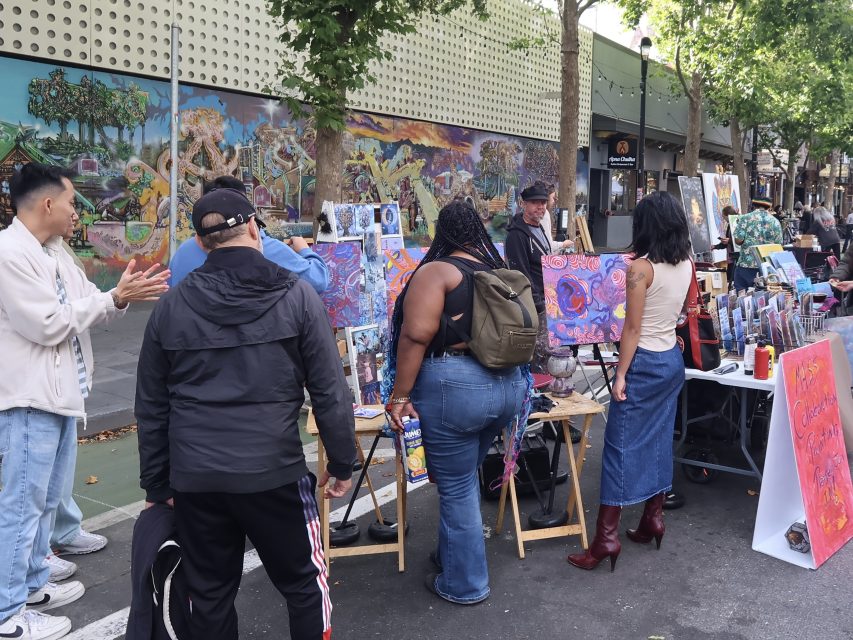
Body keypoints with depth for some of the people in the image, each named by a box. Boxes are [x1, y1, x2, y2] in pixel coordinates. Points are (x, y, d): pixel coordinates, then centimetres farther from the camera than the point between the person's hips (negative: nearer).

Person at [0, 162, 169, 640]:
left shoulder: (55, 253, 11)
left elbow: (88, 309, 12)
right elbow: (49, 324, -20)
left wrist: (121, 299, -7)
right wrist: (114, 296, -14)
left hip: (61, 392, 10)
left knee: (47, 499, 20)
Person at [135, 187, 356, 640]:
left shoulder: (172, 305, 4)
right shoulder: (296, 296, -5)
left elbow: (151, 406, 8)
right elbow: (330, 391, -6)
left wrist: (156, 483, 17)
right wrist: (342, 463, 6)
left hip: (193, 476, 3)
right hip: (273, 471, -3)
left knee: (209, 595, 17)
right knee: (304, 585, 15)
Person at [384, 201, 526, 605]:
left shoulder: (437, 271, -8)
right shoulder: (501, 271, 12)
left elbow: (417, 335, -18)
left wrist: (400, 395, -14)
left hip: (453, 386, -7)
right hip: (507, 385, 7)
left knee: (456, 486, 6)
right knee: (463, 477, 23)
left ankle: (464, 584, 20)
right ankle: (454, 554, 39)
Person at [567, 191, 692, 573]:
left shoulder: (641, 267, -17)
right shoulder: (686, 265, 4)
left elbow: (633, 327, -17)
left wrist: (621, 374, -13)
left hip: (644, 363, -8)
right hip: (673, 359, 8)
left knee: (621, 444, -4)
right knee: (659, 440, 16)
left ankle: (606, 537, -1)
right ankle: (653, 519, 25)